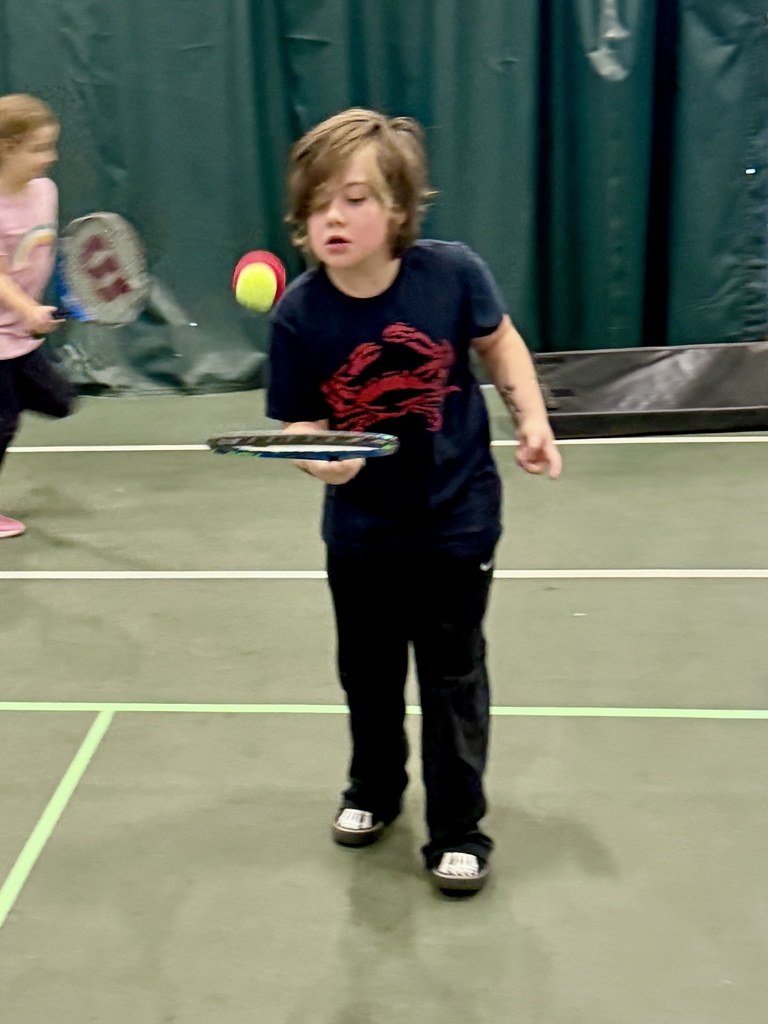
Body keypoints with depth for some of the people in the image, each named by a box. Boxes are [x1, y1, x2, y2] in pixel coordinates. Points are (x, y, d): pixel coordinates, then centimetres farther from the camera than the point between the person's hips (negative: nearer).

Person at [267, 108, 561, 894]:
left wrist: (531, 419, -8)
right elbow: (298, 422, -12)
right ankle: (373, 791, 47)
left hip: (455, 521, -1)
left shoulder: (452, 272, -20)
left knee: (452, 682, 8)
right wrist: (319, 455, -33)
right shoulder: (299, 315, -20)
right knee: (368, 675, 21)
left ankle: (458, 832, 25)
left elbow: (497, 339, 1)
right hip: (360, 531, 2)